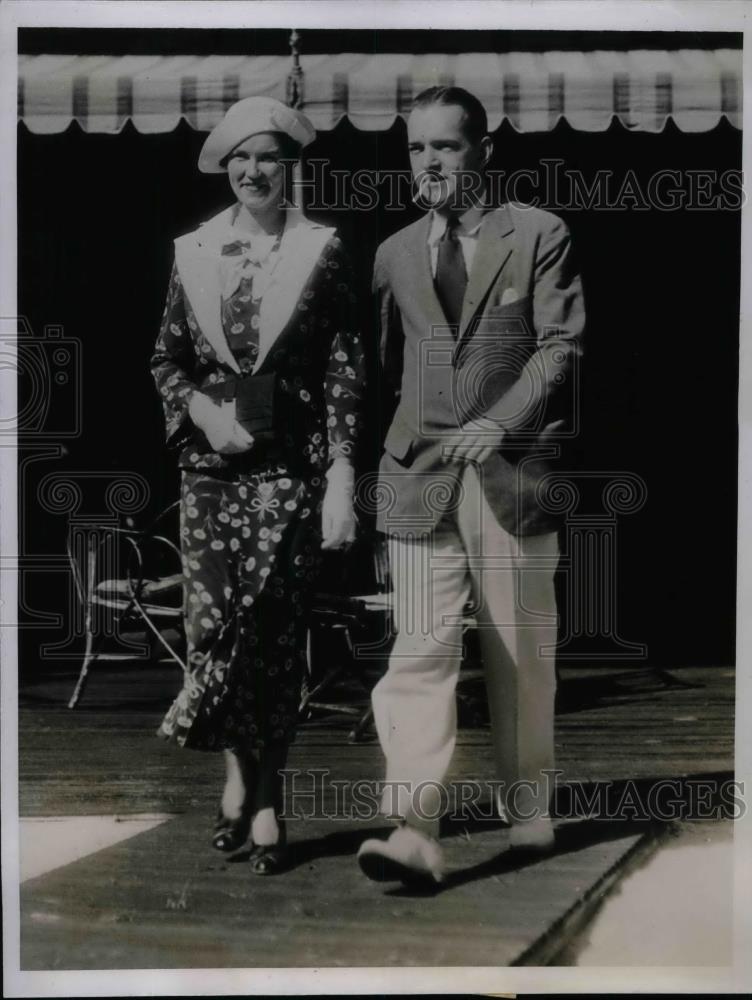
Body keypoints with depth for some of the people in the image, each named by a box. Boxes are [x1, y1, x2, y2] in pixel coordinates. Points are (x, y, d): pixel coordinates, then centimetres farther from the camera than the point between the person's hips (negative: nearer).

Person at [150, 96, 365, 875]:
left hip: (289, 467, -2)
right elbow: (167, 357, 14)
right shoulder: (194, 251, 9)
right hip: (210, 465, 3)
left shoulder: (321, 253, 0)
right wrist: (199, 408, -6)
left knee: (275, 632, -1)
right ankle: (241, 774, 22)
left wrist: (341, 478, -9)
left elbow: (344, 372, -3)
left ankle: (263, 796, 14)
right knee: (212, 622, 0)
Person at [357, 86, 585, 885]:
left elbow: (561, 346, -6)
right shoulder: (394, 254, 15)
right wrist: (376, 458, 13)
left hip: (512, 471, -2)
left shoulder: (539, 236, 3)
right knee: (420, 651, -8)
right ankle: (414, 830, -10)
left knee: (520, 651, 8)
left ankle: (527, 806, 26)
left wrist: (500, 423, -19)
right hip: (419, 476, 3)